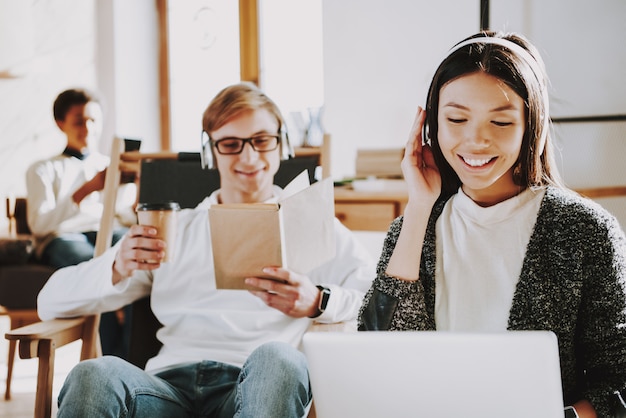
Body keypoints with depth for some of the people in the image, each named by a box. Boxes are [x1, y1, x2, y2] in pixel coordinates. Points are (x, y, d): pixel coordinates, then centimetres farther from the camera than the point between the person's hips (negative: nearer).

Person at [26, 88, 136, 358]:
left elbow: (130, 218, 17)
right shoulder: (43, 170, 22)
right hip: (62, 238, -2)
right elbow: (39, 224, 2)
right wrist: (87, 189, -11)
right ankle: (113, 357, -48)